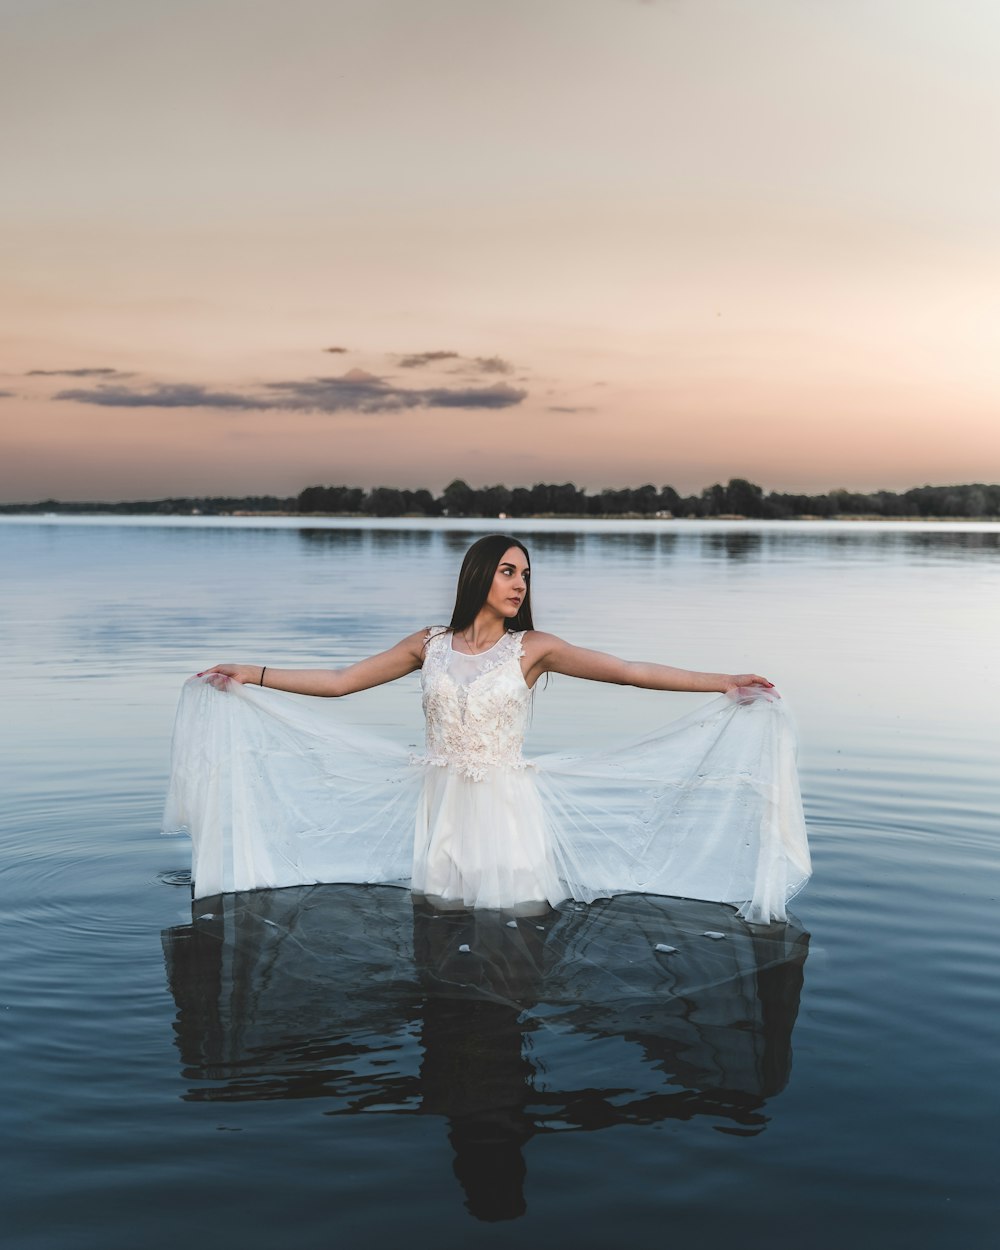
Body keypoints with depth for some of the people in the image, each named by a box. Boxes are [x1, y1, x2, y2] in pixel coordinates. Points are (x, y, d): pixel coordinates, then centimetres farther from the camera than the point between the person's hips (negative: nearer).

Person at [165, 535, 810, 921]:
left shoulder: (533, 648, -1)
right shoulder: (430, 644, 5)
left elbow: (629, 671, -7)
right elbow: (338, 680, 9)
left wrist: (724, 683, -15)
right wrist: (249, 675, 6)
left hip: (509, 810, -2)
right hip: (443, 810, 2)